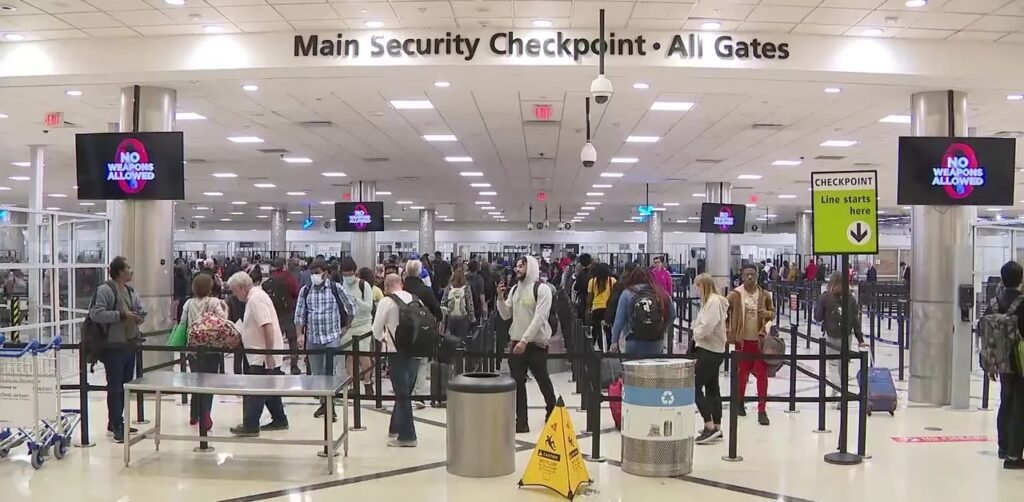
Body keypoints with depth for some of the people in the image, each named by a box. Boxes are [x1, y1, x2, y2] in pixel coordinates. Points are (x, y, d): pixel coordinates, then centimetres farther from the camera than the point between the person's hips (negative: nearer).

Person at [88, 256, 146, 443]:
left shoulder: (131, 291, 15)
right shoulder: (104, 290, -10)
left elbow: (141, 312, 22)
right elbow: (95, 314, -20)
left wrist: (139, 318, -1)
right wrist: (122, 315, -21)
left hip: (130, 345, 8)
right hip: (113, 346, -8)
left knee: (125, 386, 13)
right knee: (115, 387, -3)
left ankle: (115, 422, 25)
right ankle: (117, 426, 1)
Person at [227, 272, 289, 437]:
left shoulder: (256, 298, -17)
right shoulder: (254, 296, 15)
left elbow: (267, 326, -26)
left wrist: (269, 354, -27)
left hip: (263, 357, -10)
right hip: (264, 356, 10)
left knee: (254, 392, -6)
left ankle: (250, 426, -1)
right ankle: (279, 420, 24)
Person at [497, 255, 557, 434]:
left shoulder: (542, 289, -10)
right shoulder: (514, 290, 9)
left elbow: (539, 318, -17)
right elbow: (506, 316, 9)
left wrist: (525, 340, -24)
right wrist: (500, 298, -7)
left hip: (536, 344, -5)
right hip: (516, 342, 5)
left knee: (543, 381, 10)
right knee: (517, 383, 3)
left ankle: (552, 411, 32)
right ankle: (521, 421, 8)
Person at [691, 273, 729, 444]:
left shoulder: (713, 301, -16)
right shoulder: (710, 301, 16)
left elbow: (707, 326, -23)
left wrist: (696, 333, -5)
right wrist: (697, 333, -2)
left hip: (710, 352, -10)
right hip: (713, 351, 10)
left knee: (695, 386, -10)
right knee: (712, 388, 13)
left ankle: (710, 426, -10)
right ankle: (716, 428, 19)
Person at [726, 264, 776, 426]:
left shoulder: (764, 295, 1)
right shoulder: (735, 295, -5)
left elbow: (773, 312, 12)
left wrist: (767, 314, -10)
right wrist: (728, 331, -3)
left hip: (760, 340, 1)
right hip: (742, 340, -1)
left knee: (762, 374, -3)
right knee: (742, 372, 12)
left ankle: (762, 410, 1)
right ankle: (739, 403, 33)